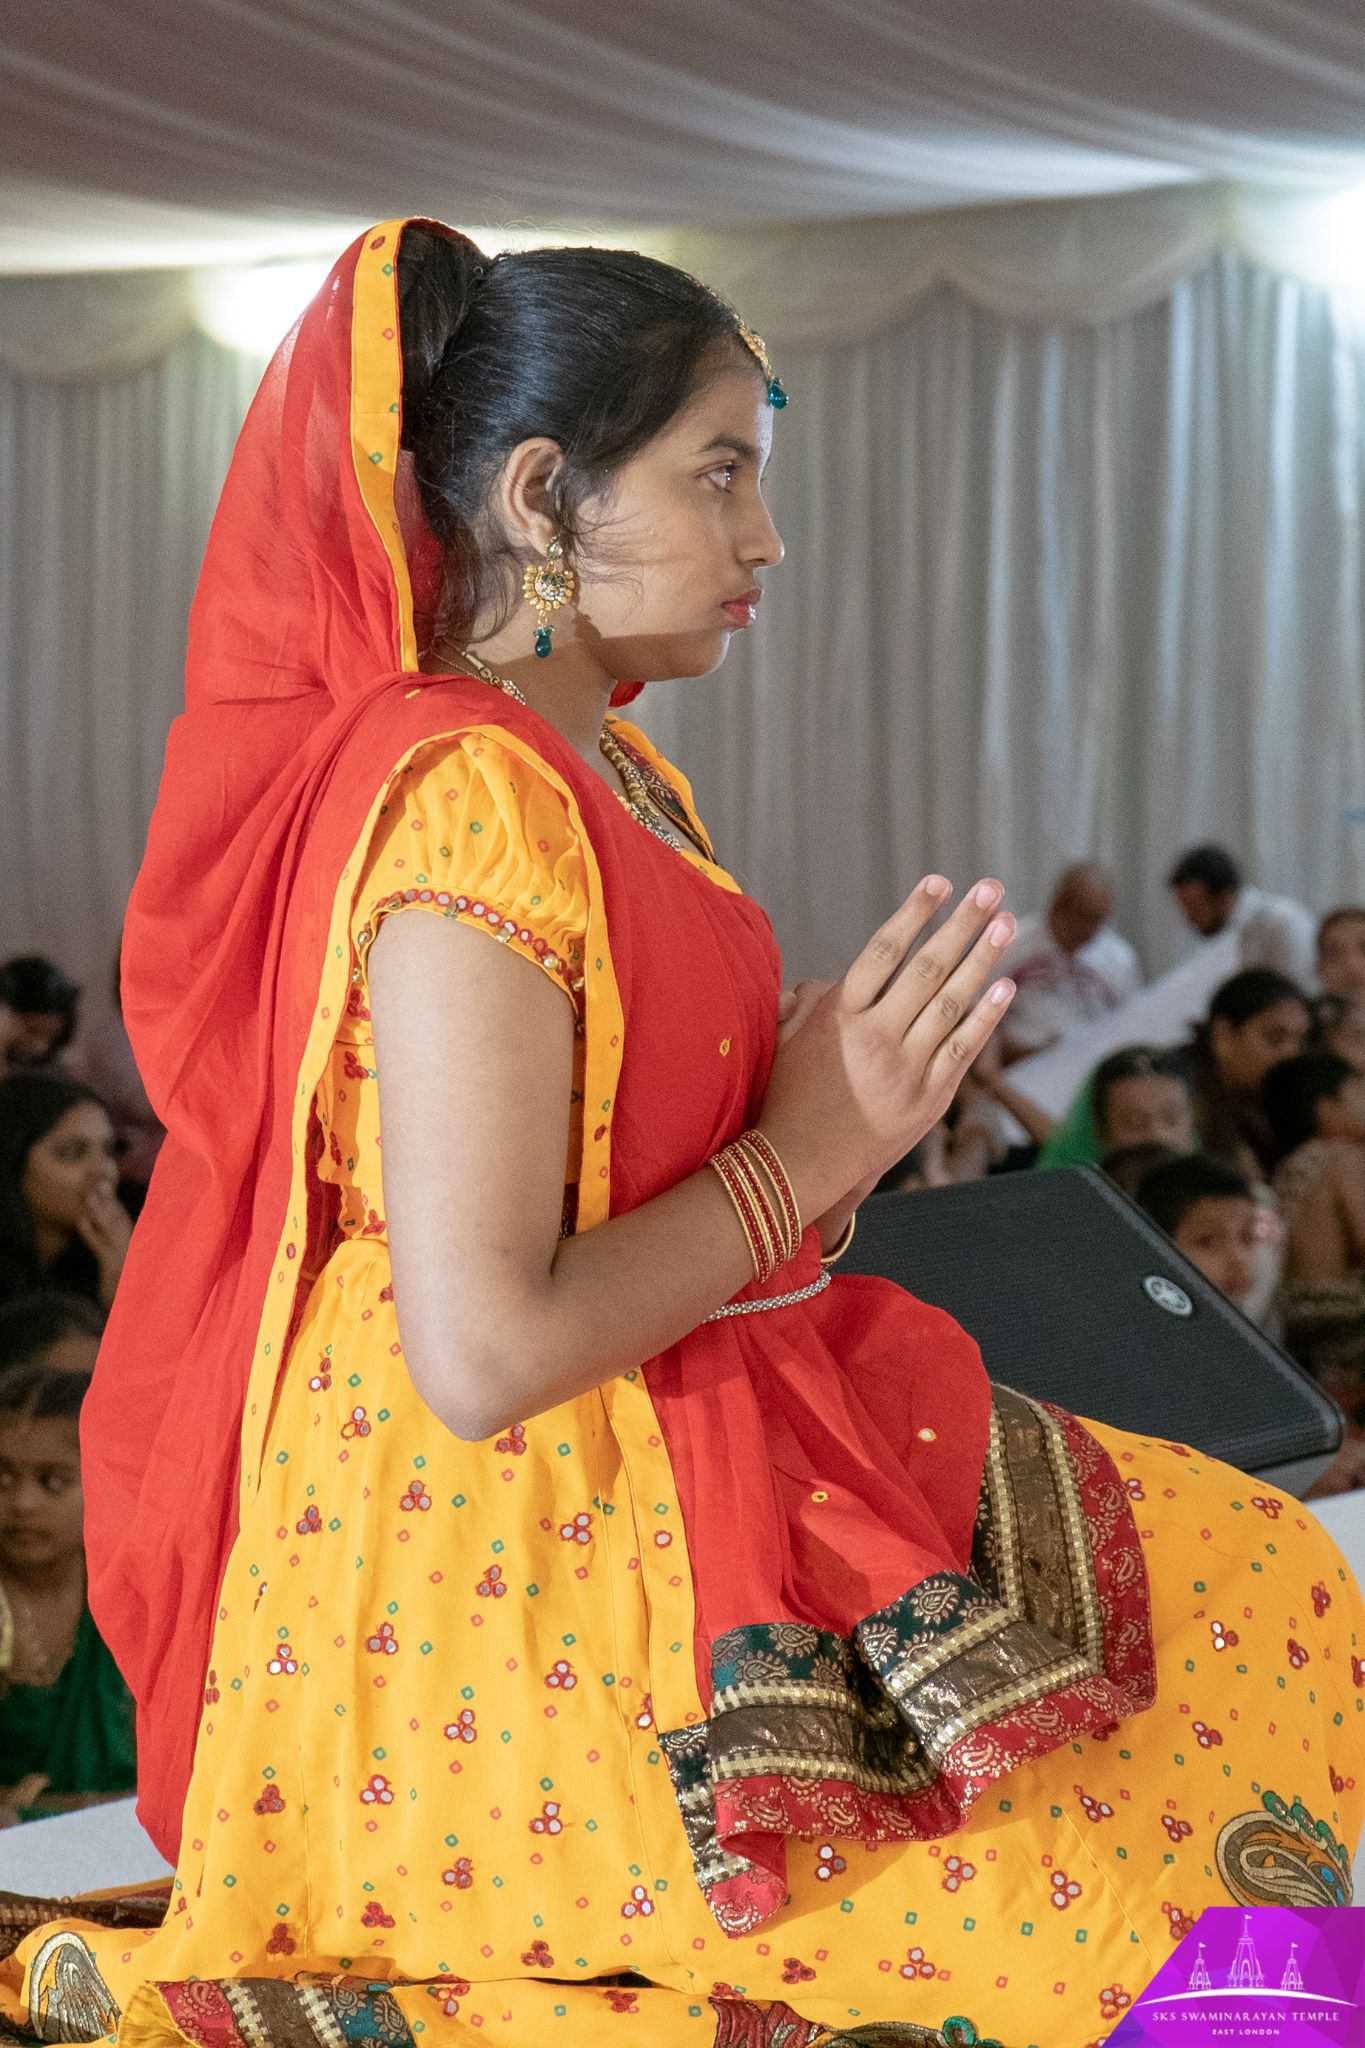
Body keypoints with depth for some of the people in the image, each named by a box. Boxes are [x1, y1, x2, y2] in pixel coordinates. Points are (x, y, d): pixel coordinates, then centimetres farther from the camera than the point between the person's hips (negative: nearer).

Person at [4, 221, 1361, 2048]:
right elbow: (483, 1354, -25)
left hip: (629, 1474, 10)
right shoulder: (472, 810, -21)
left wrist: (833, 1103, 0)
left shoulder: (605, 778, 11)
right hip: (516, 1568, -10)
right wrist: (806, 1154, -15)